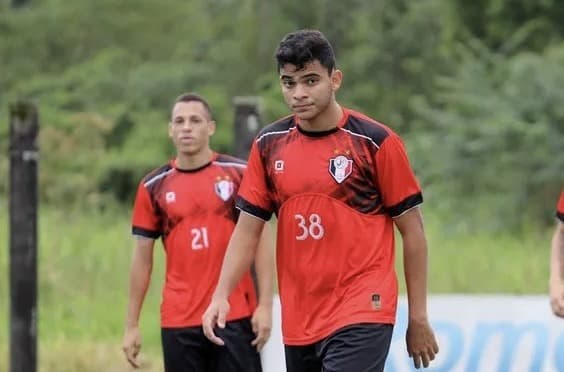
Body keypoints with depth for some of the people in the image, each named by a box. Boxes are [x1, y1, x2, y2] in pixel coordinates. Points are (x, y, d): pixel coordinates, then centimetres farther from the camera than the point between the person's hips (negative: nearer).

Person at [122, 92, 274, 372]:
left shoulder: (238, 174, 1)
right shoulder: (154, 187, 6)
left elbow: (261, 241, 1)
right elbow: (142, 258, 10)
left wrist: (265, 304, -8)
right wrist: (132, 325, 7)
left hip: (236, 317, -2)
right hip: (178, 321, 2)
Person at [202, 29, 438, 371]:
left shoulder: (376, 141, -7)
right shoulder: (269, 145, 6)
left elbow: (412, 231, -2)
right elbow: (247, 230, 10)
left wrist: (418, 318, -2)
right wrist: (221, 296, -4)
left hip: (361, 318, -5)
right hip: (298, 322, 5)